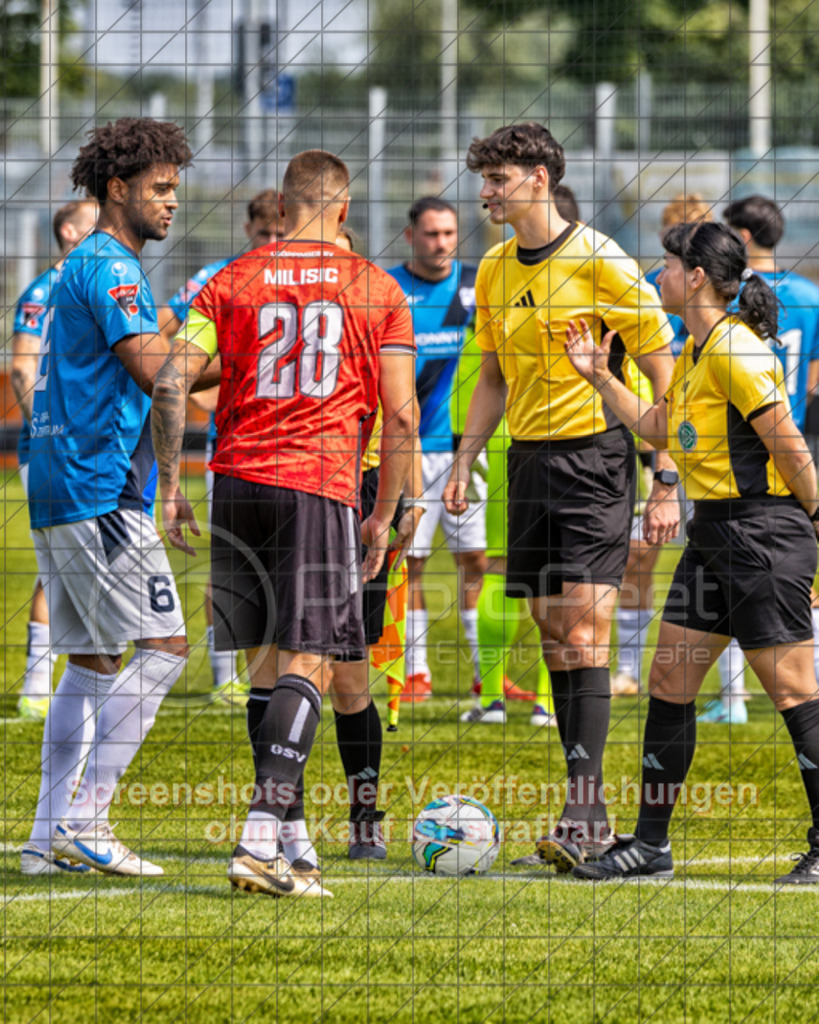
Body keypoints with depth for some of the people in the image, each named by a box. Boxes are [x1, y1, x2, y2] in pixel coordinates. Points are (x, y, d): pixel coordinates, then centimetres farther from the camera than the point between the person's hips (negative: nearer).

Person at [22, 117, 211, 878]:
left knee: (92, 662, 11)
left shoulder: (82, 268, 21)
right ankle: (84, 820, -14)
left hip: (57, 493, 10)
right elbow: (153, 368, -18)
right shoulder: (109, 267, -10)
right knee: (162, 647, -10)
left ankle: (50, 835, 8)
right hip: (97, 492, -10)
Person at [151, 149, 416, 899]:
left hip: (236, 481, 3)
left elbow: (172, 384, -1)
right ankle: (263, 838, -20)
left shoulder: (233, 281, 9)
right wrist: (384, 516, 11)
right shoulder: (378, 289, 6)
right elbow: (400, 416, 3)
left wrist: (171, 485, 5)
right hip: (320, 486, -3)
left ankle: (288, 838, 14)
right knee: (306, 664, -6)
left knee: (265, 663, 13)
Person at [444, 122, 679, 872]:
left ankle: (584, 808, -15)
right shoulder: (495, 270, 10)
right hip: (529, 458, 7)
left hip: (593, 453, -7)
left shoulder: (601, 263, -10)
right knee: (553, 631, 6)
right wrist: (464, 463, 11)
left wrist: (666, 485, -11)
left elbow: (665, 376, -7)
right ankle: (588, 812, 12)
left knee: (583, 630, -13)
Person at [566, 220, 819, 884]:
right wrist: (600, 378, 23)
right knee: (670, 682, 8)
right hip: (714, 535, 10)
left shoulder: (735, 351, -17)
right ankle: (651, 846, 13)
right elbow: (657, 427, 27)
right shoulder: (696, 352, 13)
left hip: (762, 532, -10)